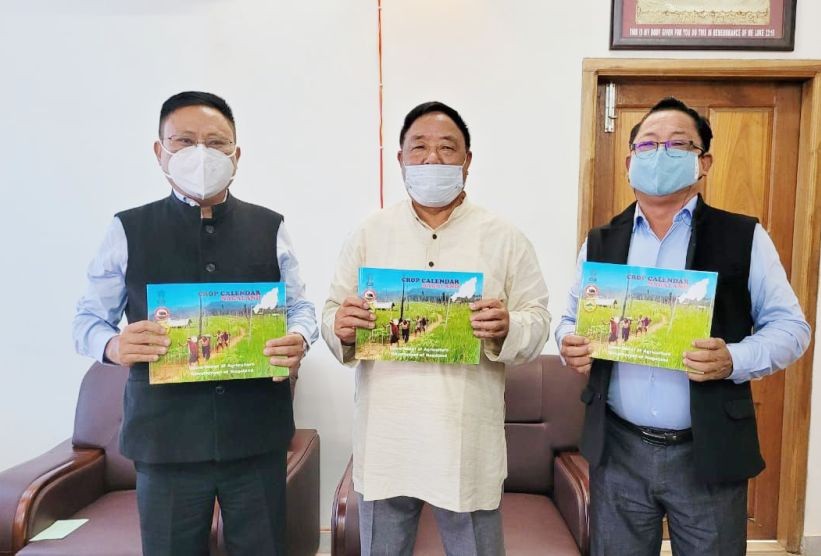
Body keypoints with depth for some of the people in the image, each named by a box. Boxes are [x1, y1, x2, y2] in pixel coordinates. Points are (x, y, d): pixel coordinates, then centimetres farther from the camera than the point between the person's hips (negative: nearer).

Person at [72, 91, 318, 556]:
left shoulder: (269, 227, 4)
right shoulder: (128, 230, 2)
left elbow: (301, 306, 8)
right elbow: (88, 319, 7)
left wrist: (300, 340, -14)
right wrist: (113, 346, -16)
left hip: (258, 435, 1)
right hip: (166, 439, 0)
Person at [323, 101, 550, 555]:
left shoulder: (505, 238, 1)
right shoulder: (369, 234, 4)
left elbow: (537, 321, 0)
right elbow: (331, 313, 5)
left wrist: (507, 328, -21)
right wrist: (341, 328, -17)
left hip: (467, 439, -1)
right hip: (385, 436, 2)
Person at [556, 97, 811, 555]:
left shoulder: (745, 237, -2)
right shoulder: (600, 242, 5)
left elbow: (789, 325, -2)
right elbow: (572, 318, 11)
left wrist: (734, 361, -21)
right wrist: (571, 345, -11)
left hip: (709, 453, -2)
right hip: (618, 449, 2)